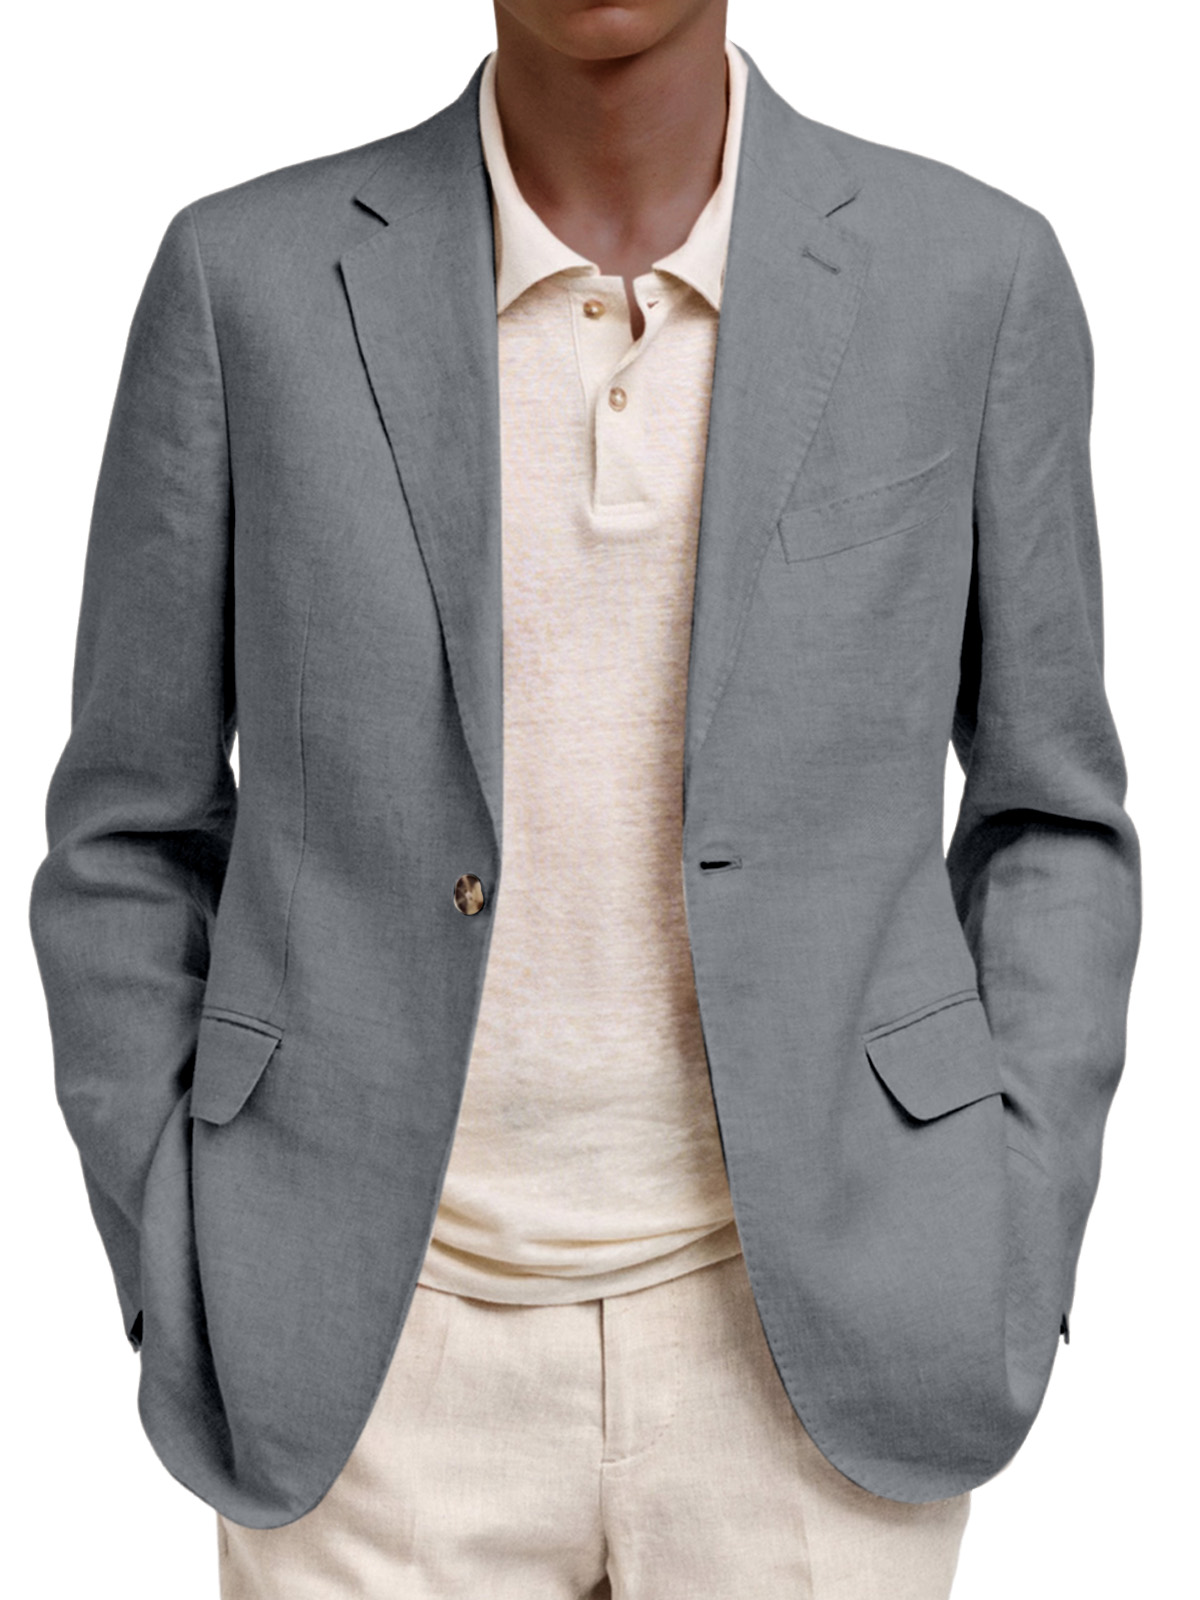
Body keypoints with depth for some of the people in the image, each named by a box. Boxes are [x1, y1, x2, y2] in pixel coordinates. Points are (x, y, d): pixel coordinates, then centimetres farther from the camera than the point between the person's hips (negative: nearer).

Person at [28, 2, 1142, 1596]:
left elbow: (1051, 816, 6)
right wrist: (199, 1332, -2)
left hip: (803, 1345, 1)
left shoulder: (972, 275, -3)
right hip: (391, 1358, 0)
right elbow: (132, 840, 3)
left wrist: (998, 1300, -3)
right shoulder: (251, 278, -4)